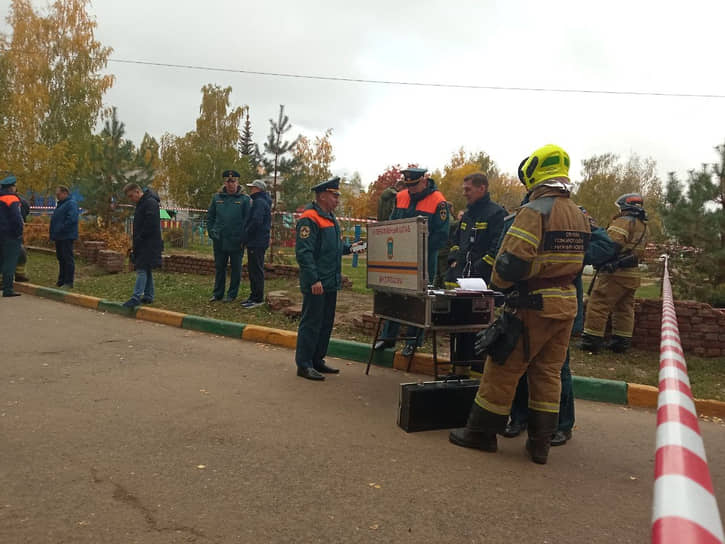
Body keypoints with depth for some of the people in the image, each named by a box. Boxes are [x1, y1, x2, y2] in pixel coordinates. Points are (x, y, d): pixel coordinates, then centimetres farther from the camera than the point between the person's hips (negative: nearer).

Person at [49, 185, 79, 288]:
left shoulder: (71, 203, -13)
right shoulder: (61, 204, 19)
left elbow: (71, 219, -24)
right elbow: (55, 219, 26)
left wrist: (60, 230, -21)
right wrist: (53, 233, 15)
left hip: (67, 237, -10)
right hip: (59, 237, 10)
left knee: (68, 258, -7)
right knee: (61, 258, 14)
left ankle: (68, 282, -4)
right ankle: (61, 280, 23)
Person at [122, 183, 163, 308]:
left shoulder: (150, 203, -14)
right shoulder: (141, 204, 18)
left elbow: (150, 226, -21)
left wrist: (137, 242, -17)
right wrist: (135, 244, 14)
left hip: (148, 244, -10)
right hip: (143, 245, 10)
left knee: (142, 270, -12)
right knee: (146, 270, 13)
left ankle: (136, 297, -15)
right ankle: (148, 296, 19)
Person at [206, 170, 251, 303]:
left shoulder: (244, 199, -4)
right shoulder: (217, 197, 6)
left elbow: (247, 221, -5)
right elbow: (210, 217, 14)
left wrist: (243, 238, -10)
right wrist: (212, 232, 4)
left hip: (236, 241, -3)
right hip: (219, 241, 3)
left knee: (236, 269, 6)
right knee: (219, 267, 11)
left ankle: (232, 294, 17)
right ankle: (217, 293, 22)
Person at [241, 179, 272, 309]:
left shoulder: (259, 202, -14)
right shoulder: (259, 201, 19)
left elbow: (256, 221, -25)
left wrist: (246, 234, -13)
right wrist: (247, 237, 14)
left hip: (257, 243, -11)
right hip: (256, 242, 11)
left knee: (256, 270, -6)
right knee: (253, 269, 15)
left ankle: (258, 299, -2)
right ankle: (254, 296, 22)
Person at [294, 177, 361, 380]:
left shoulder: (329, 217, 17)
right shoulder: (309, 219, -15)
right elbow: (304, 252, -21)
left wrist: (349, 248, 12)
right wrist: (314, 279, -24)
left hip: (330, 282, 10)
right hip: (316, 284, -10)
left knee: (326, 323, 16)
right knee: (311, 324, -2)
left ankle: (317, 360, 27)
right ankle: (304, 365, 7)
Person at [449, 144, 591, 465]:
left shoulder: (534, 212, -16)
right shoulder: (579, 216, 10)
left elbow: (511, 261, -21)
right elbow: (576, 260, 17)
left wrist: (500, 283, -3)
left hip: (533, 306, -7)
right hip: (566, 304, 8)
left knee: (503, 368, 4)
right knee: (548, 372, 13)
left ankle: (482, 432, 16)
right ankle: (540, 443, 19)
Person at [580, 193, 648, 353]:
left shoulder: (623, 221, -10)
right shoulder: (643, 226, 19)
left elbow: (613, 243, -23)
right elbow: (639, 251, 16)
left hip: (616, 272, -9)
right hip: (633, 273, 9)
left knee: (598, 305, -5)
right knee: (624, 309, 13)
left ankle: (591, 340, -4)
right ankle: (621, 343, 18)